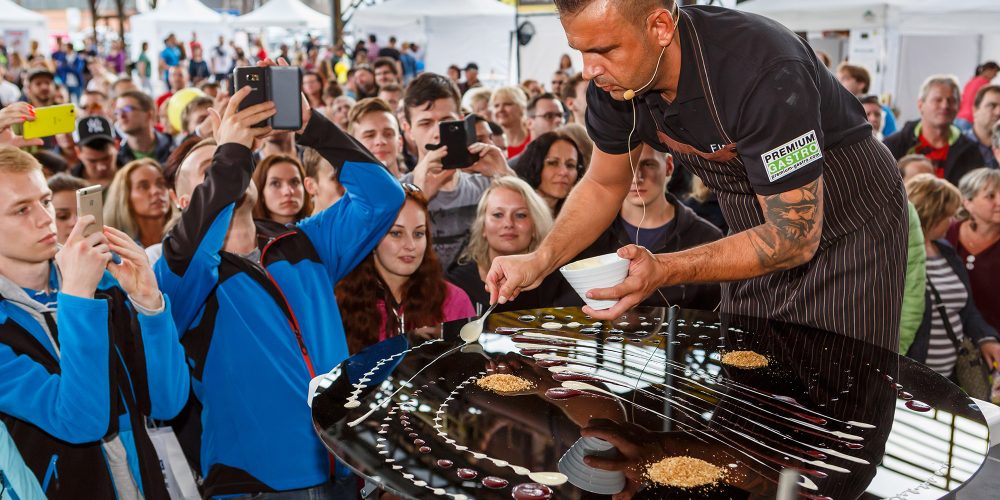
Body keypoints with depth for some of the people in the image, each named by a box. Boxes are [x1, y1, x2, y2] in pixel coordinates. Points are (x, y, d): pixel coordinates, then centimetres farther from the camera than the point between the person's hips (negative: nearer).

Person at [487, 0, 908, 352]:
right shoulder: (612, 82, -15)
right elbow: (603, 185, 1)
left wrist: (663, 271, -42)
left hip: (849, 223, -5)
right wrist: (542, 260, -15)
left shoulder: (764, 71, -35)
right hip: (764, 231, 6)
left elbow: (795, 236, -32)